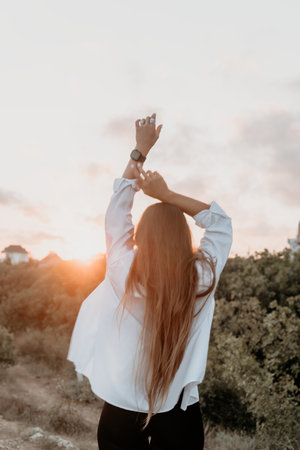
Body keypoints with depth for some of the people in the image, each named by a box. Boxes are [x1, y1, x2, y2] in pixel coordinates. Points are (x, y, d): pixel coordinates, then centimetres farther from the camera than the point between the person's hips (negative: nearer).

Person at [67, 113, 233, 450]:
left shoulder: (123, 274, -17)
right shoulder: (201, 281, -16)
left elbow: (118, 209, -3)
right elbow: (220, 221, -1)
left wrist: (140, 149, 7)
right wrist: (167, 194, -9)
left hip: (121, 417, 0)